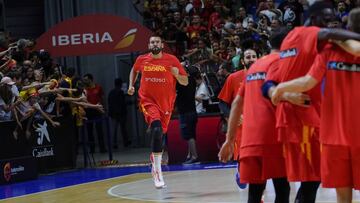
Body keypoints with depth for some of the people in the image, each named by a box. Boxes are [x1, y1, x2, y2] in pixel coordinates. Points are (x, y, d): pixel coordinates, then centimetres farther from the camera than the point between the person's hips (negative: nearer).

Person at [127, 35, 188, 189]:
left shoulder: (171, 60, -5)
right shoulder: (142, 60, -1)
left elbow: (185, 82, -2)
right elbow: (134, 70, 23)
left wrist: (177, 75, -22)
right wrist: (131, 85, 10)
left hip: (166, 102, 2)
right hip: (148, 100, -2)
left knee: (160, 134, 15)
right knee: (157, 128, -25)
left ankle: (154, 159, 46)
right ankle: (157, 171, -27)